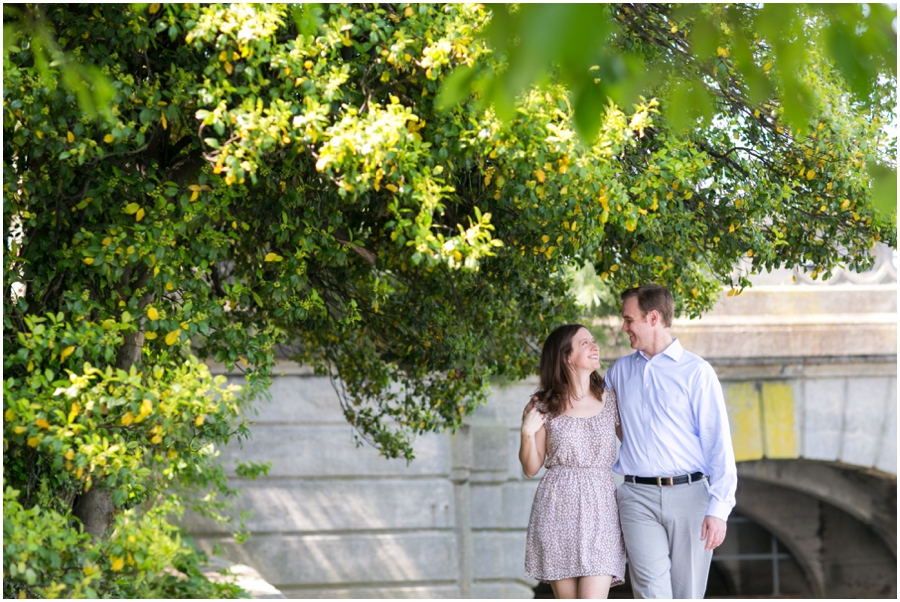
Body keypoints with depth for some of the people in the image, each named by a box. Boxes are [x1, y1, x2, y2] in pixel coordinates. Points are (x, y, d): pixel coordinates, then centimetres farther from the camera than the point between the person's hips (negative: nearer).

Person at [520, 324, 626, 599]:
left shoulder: (611, 401, 7)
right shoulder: (544, 407, 4)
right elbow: (531, 468, 6)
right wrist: (527, 433, -7)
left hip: (600, 512, 0)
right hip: (557, 511, 0)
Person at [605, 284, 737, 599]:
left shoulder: (696, 372, 1)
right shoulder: (619, 371, 15)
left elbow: (719, 442, -5)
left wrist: (719, 509, -13)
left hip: (689, 494, -2)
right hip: (638, 498, 2)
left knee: (687, 596, 3)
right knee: (652, 594, -13)